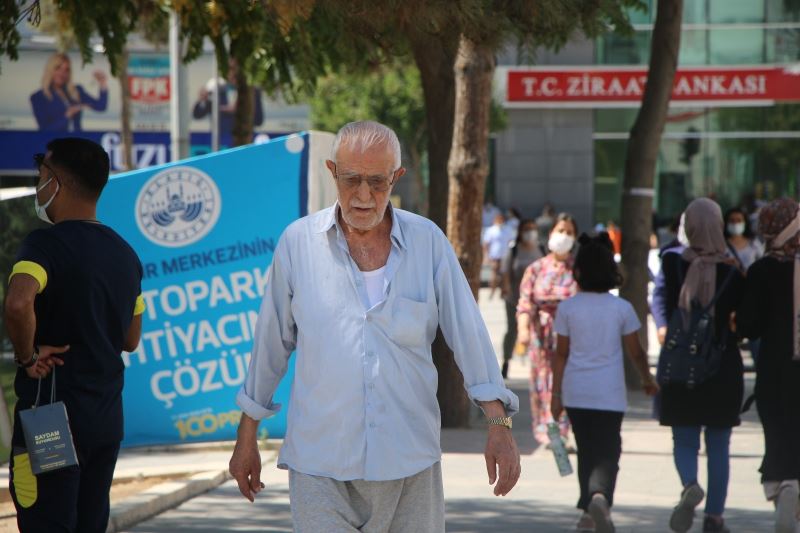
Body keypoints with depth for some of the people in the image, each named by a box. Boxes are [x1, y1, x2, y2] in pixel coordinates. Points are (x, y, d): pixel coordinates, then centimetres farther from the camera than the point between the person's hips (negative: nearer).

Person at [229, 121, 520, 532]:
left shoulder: (428, 241, 2)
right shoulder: (298, 242, 1)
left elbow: (468, 333, 1)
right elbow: (270, 344, 9)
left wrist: (499, 423, -9)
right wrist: (247, 438, 13)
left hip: (409, 461, 1)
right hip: (320, 465, -1)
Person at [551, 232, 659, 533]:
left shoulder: (568, 308, -2)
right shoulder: (621, 308, -4)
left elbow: (561, 354, 1)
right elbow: (635, 352, 4)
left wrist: (556, 393, 8)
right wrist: (648, 380, 22)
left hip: (576, 391, 2)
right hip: (609, 392, -2)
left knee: (586, 450, 14)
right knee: (607, 451, -2)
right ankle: (600, 497, -30)